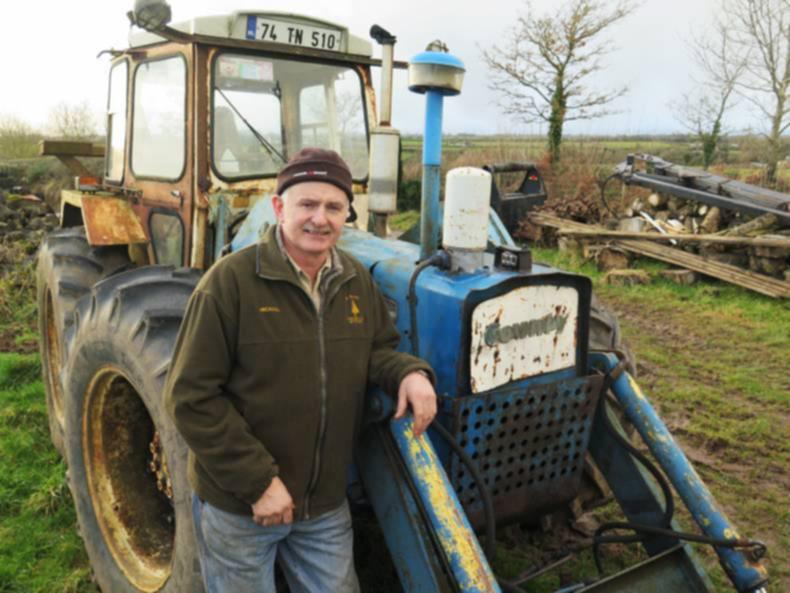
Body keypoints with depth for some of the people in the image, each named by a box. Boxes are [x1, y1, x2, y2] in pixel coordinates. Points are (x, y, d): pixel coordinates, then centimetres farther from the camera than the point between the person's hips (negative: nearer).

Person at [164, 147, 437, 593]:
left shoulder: (357, 280, 0)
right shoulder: (231, 280, -18)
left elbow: (378, 349, 11)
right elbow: (191, 397, -18)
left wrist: (410, 372, -13)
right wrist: (257, 481, -20)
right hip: (237, 504, -4)